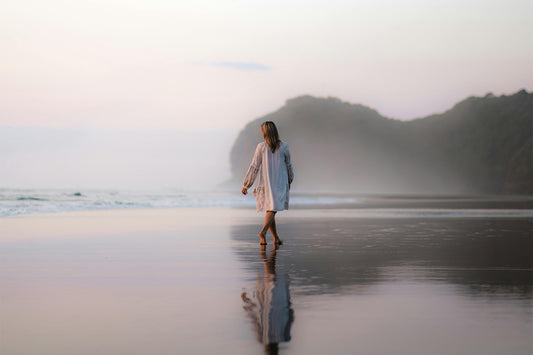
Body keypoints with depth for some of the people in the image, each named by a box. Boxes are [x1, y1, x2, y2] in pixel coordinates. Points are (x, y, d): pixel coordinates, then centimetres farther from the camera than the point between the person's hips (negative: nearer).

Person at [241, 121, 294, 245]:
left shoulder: (261, 147, -6)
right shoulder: (284, 147, -3)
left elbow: (254, 167, -4)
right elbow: (288, 165, 8)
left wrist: (246, 185, 4)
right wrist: (289, 180, 25)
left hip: (266, 183, 1)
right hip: (280, 183, -1)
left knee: (269, 210, 13)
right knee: (273, 209, -7)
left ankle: (276, 238, 18)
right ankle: (263, 232, -30)